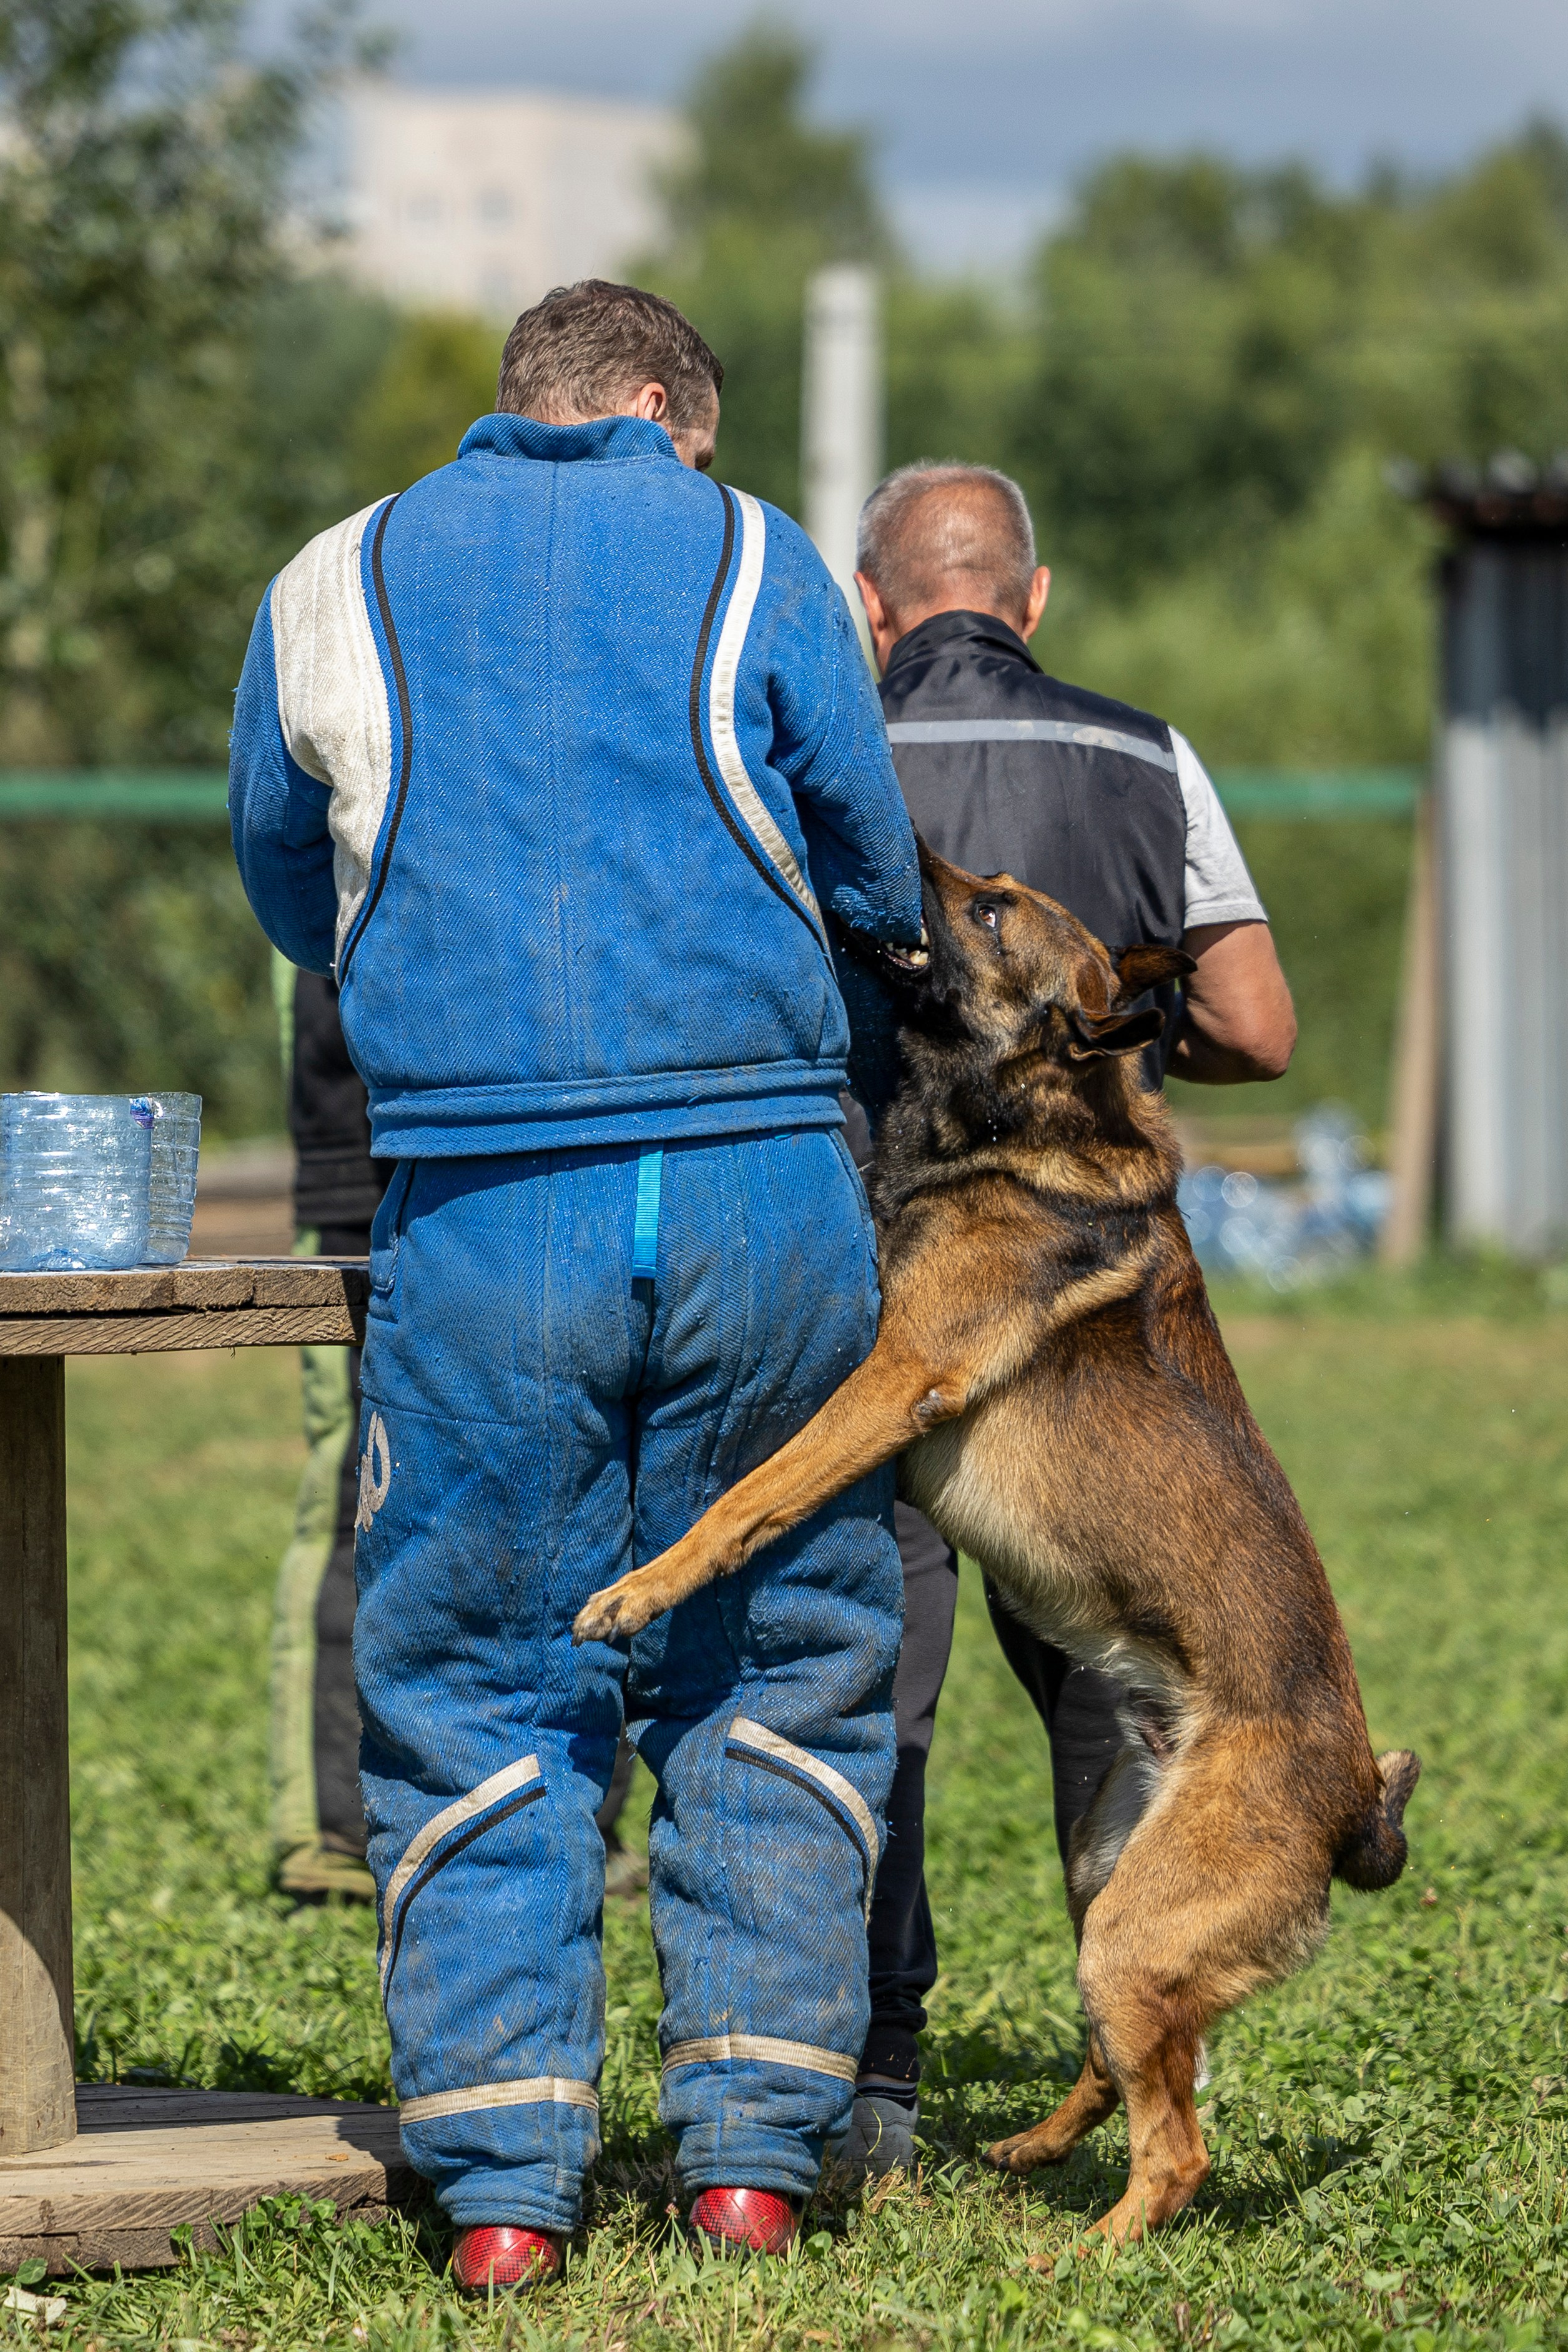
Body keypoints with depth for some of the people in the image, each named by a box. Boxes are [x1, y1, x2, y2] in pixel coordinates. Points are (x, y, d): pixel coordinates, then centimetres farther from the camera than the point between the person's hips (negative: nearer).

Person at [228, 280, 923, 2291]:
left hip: (478, 1210, 0)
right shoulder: (751, 561, 8)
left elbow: (287, 891, 24)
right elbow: (882, 887, 12)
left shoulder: (332, 588, 12)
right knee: (778, 1669, 10)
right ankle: (753, 2144, 8)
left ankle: (502, 2177, 1)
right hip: (763, 1188, 0)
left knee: (474, 1691, 6)